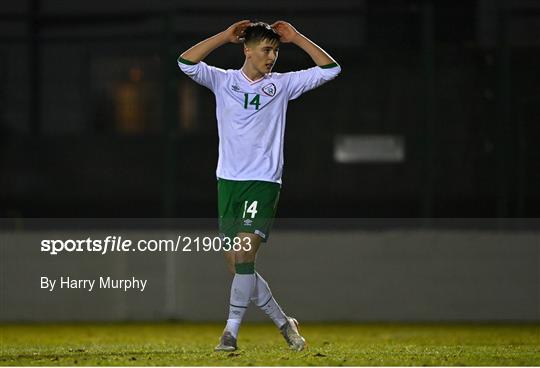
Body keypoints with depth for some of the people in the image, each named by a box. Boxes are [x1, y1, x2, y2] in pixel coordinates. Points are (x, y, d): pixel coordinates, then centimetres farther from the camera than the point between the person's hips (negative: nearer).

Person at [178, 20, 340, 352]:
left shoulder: (282, 84, 7)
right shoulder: (224, 81, 8)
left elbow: (330, 69, 5)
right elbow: (187, 62, -5)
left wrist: (297, 38, 2)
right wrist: (225, 36, -5)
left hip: (263, 182, -3)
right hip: (228, 181, 3)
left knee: (244, 258, -17)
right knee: (237, 266, 3)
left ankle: (231, 333, -14)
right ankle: (283, 322, 19)